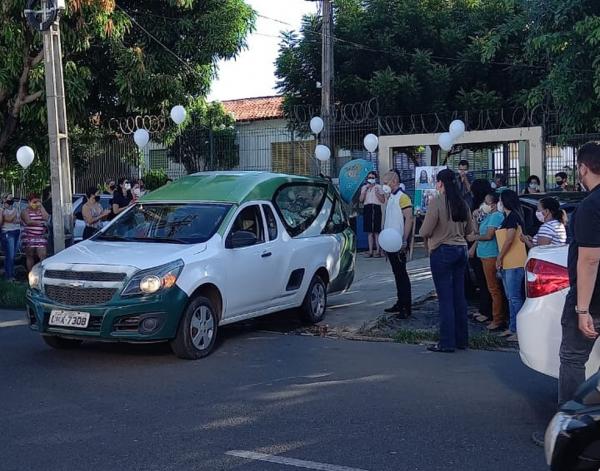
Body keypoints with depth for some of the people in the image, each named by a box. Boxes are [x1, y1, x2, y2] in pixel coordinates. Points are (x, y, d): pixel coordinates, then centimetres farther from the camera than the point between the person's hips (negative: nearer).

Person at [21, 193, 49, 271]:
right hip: (29, 238, -3)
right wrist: (40, 223, -10)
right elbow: (28, 221, -14)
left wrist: (41, 207, -2)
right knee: (30, 256, 2)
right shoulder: (25, 211, 2)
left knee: (43, 255, -8)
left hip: (41, 237, 3)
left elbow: (46, 218, -4)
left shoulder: (40, 210, 14)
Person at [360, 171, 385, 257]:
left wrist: (377, 193, -10)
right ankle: (370, 251, 6)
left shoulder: (379, 187, 6)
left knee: (376, 231, -6)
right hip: (367, 208, 3)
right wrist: (365, 190, -4)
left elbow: (383, 201, 1)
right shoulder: (364, 187, 15)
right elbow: (361, 200, 4)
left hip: (376, 208, -3)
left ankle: (378, 250, -3)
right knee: (369, 231, 4)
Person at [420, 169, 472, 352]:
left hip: (442, 251, -6)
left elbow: (425, 231, -15)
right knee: (459, 296, 12)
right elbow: (469, 229, 16)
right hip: (461, 250, 6)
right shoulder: (462, 203, 6)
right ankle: (461, 339, 19)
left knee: (445, 298, -3)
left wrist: (426, 236, 6)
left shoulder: (437, 202, -13)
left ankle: (447, 342, 1)